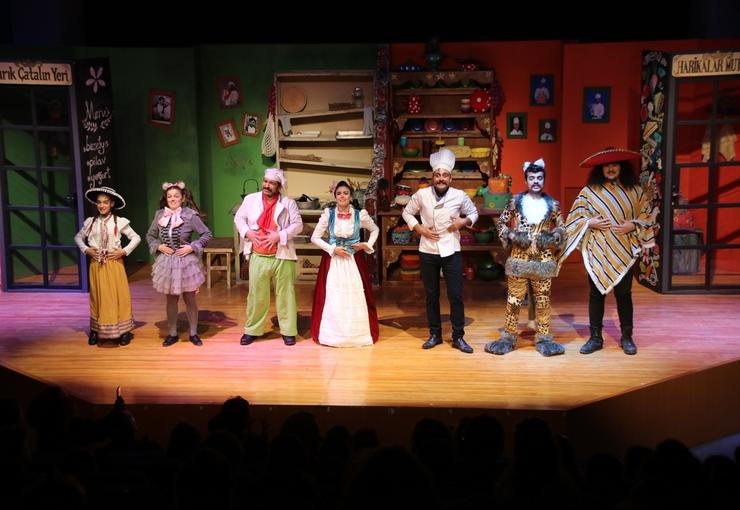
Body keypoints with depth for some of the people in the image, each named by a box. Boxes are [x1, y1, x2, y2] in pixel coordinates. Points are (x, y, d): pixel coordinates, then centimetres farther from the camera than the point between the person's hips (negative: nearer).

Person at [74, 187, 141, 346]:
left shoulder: (119, 222, -4)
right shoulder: (90, 222, 4)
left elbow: (136, 238, -1)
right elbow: (78, 237, 16)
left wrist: (124, 251, -9)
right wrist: (86, 250, 1)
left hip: (114, 264, -2)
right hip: (96, 265, 2)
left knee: (118, 296, 1)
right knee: (98, 296, 7)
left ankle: (123, 330, 8)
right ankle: (96, 330, 16)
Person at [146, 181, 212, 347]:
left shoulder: (190, 215, -11)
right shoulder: (159, 215, 0)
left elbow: (207, 234, -7)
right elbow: (150, 235, 12)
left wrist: (192, 247, -15)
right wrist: (158, 246, -5)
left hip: (186, 262, -3)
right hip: (167, 263, 3)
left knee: (190, 300, 7)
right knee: (171, 300, 13)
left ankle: (193, 334, 21)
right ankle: (172, 334, 25)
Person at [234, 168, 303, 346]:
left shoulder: (288, 203, 0)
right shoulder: (251, 199, 5)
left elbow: (298, 225, -3)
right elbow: (239, 218, 11)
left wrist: (279, 235, -16)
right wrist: (248, 232, -7)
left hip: (282, 257, -1)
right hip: (258, 257, 1)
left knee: (285, 294, 6)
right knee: (256, 294, 8)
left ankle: (288, 331, 17)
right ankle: (252, 330, 22)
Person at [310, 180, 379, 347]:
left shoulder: (360, 214, -3)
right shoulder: (328, 214, -3)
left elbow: (374, 230, 16)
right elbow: (315, 237, 0)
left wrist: (367, 245, 1)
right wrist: (333, 249, -10)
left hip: (354, 260, 0)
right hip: (333, 260, 0)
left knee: (355, 298, 0)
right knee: (332, 298, 0)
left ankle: (356, 334, 14)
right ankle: (332, 335, 12)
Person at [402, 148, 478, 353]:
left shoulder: (460, 196, -5)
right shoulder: (421, 194, -5)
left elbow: (474, 212, 10)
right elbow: (407, 212, 8)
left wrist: (465, 221, -11)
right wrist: (418, 228, -6)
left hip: (452, 251, -1)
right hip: (428, 251, 1)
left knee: (456, 295, -1)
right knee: (431, 295, 10)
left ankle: (458, 337, 12)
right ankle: (435, 334, 23)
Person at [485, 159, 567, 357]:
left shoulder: (553, 204, 4)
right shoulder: (516, 201, 1)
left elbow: (561, 228, 13)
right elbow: (501, 222, 8)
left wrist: (552, 239, -7)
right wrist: (510, 235, -9)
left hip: (543, 260, 1)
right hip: (519, 259, -1)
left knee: (543, 301, 7)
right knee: (514, 300, 4)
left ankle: (543, 339, 18)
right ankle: (508, 338, 14)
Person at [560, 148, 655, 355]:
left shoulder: (634, 190, 3)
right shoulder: (589, 191, 0)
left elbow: (646, 215, 7)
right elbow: (574, 218, 3)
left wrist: (632, 225, -10)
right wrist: (590, 223, -13)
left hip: (623, 252, 0)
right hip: (597, 252, 0)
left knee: (624, 294, 7)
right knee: (596, 293, 6)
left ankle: (627, 338, 20)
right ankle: (595, 338, 16)